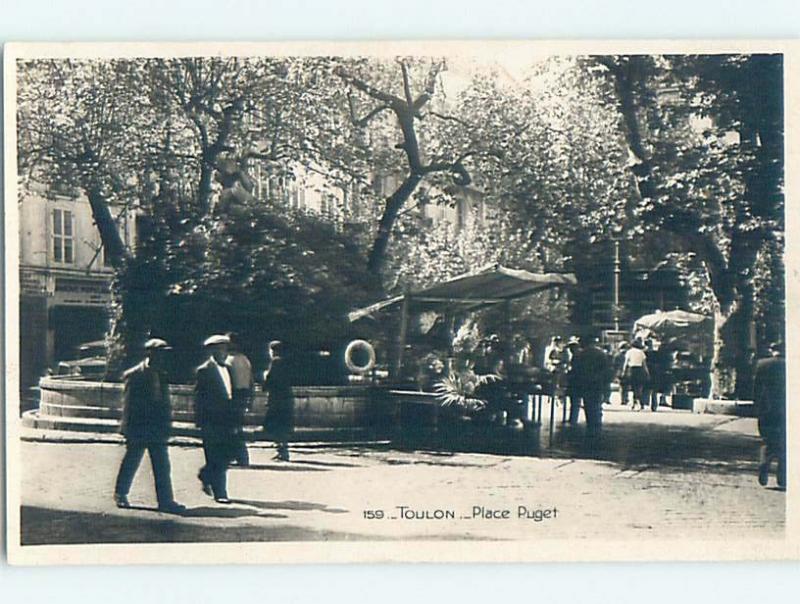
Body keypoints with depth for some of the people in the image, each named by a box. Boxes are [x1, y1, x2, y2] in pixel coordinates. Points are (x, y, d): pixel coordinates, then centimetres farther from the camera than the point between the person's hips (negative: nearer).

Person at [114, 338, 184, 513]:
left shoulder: (161, 376, 11)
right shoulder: (134, 375, -9)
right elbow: (129, 404, -10)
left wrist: (166, 424, 12)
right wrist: (128, 429, -12)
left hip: (157, 429, 6)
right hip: (138, 429, -6)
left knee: (162, 466, 1)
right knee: (131, 463, 7)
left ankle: (166, 501, 1)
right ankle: (120, 494, 24)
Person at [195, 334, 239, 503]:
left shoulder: (227, 369, 15)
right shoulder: (204, 371, -6)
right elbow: (200, 398, -8)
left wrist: (235, 419, 13)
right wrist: (202, 423, -13)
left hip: (227, 418, 7)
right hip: (212, 421, -7)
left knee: (230, 451, 5)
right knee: (216, 458, -3)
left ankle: (206, 476, 29)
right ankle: (219, 493, 3)